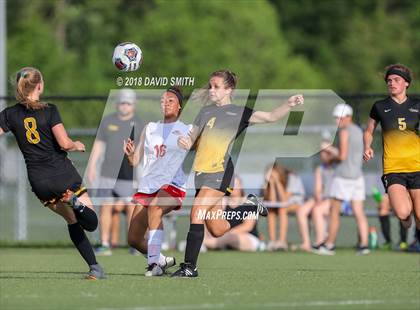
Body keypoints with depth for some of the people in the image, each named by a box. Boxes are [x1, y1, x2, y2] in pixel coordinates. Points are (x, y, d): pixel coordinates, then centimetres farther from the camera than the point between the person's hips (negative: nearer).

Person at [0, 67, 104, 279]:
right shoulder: (49, 111, -8)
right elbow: (64, 143, -12)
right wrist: (77, 146, 7)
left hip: (39, 181, 3)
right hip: (63, 174, -3)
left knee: (72, 220, 21)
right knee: (91, 222, 4)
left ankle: (94, 267, 8)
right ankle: (75, 202, -30)